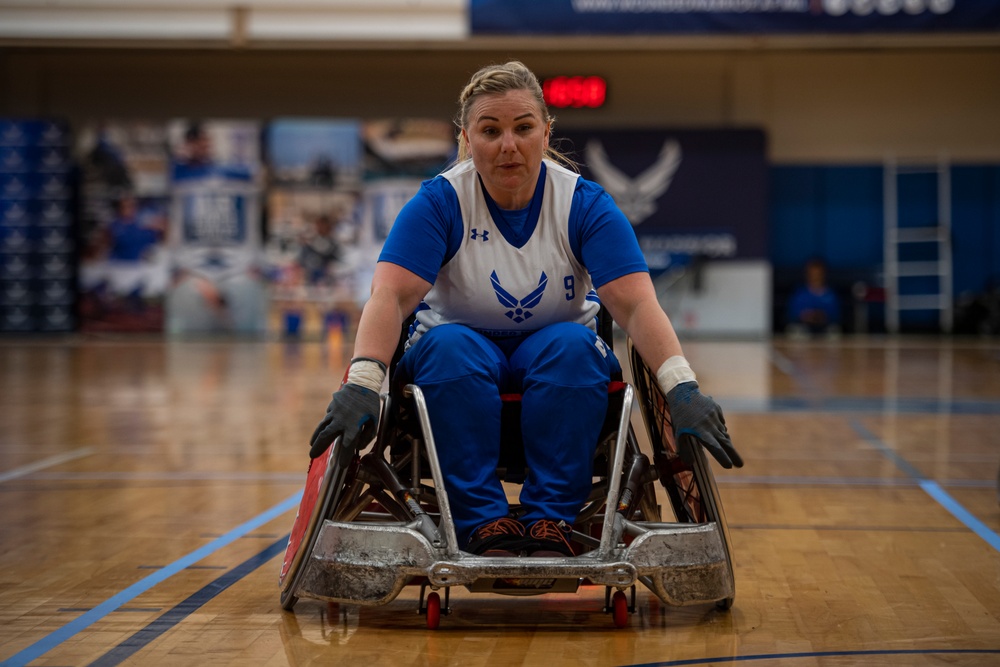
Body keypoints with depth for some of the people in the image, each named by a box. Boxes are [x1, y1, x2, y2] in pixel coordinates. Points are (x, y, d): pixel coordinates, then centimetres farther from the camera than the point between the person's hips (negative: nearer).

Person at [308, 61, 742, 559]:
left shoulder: (584, 204, -11)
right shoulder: (439, 202, -13)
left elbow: (636, 303, -21)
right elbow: (390, 296, -25)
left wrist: (681, 387, -37)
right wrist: (362, 383, -43)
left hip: (561, 366, 1)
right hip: (458, 360, 0)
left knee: (573, 345, -31)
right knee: (450, 346, -33)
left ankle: (551, 518, -29)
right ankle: (482, 520, -32)